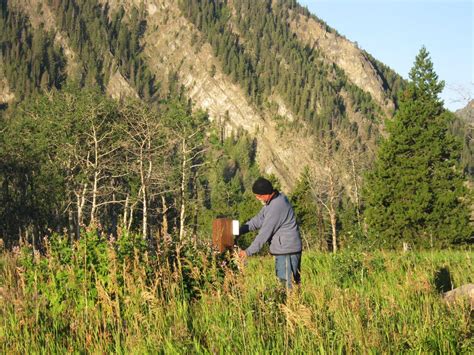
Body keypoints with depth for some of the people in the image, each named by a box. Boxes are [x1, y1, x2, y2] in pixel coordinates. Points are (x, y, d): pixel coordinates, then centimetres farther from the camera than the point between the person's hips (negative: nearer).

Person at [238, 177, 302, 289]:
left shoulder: (276, 207, -23)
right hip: (283, 250, 10)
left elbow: (265, 232, -21)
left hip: (286, 251, -10)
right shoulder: (273, 201, 9)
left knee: (287, 285, -7)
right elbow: (258, 220, 13)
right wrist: (239, 231, 2)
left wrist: (248, 252, -16)